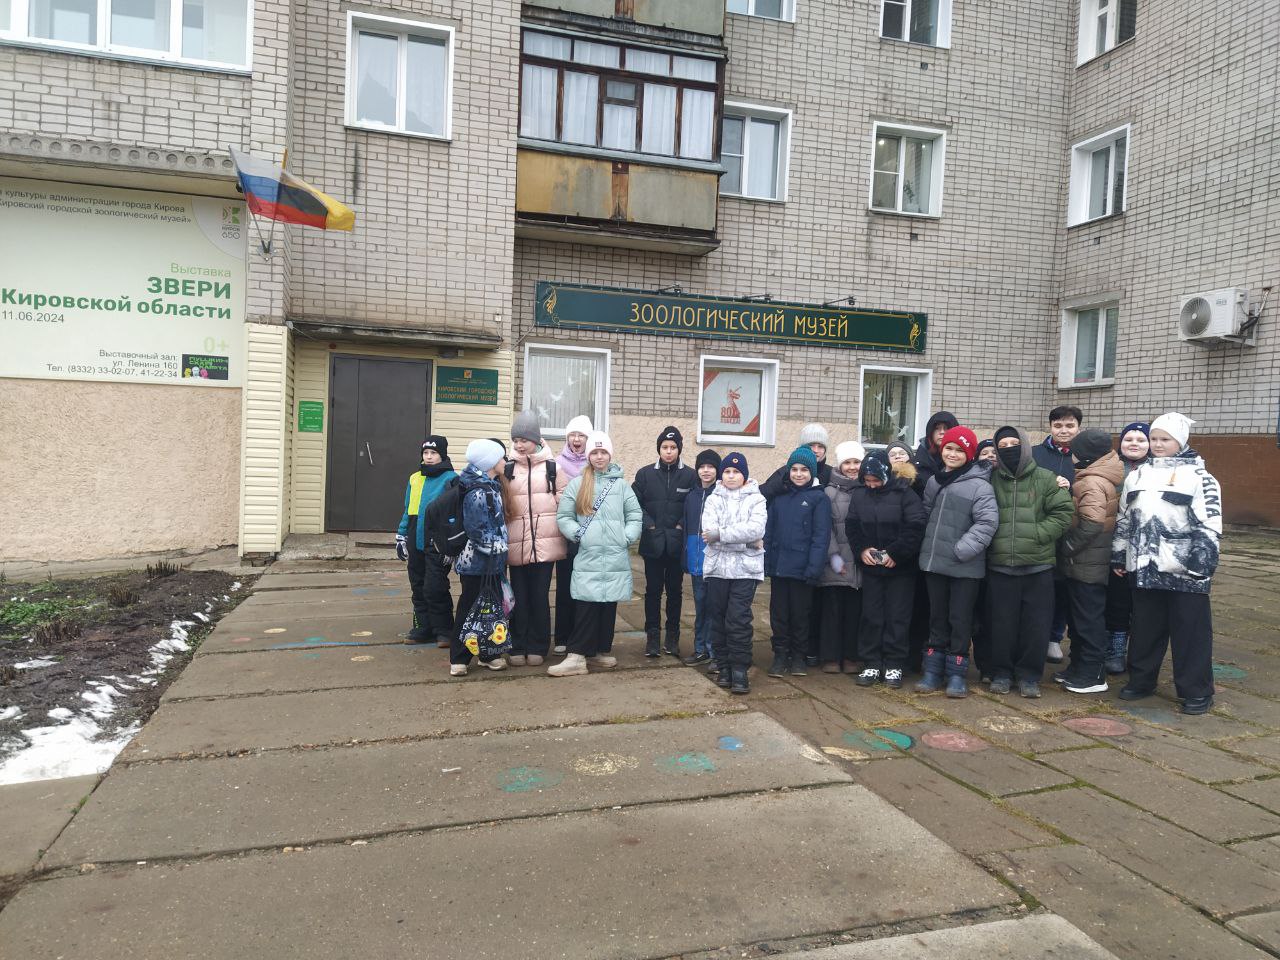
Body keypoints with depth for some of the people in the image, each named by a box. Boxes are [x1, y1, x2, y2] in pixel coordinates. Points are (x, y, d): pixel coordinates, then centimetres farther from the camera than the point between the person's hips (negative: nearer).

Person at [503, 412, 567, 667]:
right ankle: (518, 647, 16)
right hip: (517, 542, 1)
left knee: (540, 595, 3)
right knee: (519, 596, 5)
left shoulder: (552, 467, 4)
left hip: (546, 541, -1)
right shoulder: (508, 469, 8)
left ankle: (537, 647, 15)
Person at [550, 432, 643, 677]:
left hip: (615, 557, 2)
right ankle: (577, 656, -4)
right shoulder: (577, 484, 3)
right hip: (588, 556, -2)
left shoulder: (621, 484, 7)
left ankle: (600, 651, 19)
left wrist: (628, 536, -2)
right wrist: (577, 534, -7)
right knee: (586, 605, -6)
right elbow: (563, 516, 3)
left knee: (609, 605, 7)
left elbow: (635, 515, 9)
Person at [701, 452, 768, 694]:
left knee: (739, 619, -8)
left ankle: (740, 670, -1)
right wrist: (745, 539, -15)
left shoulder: (756, 499, 5)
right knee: (718, 618, 6)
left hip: (745, 568, -2)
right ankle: (724, 667, 18)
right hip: (717, 567, 3)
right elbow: (709, 529, -8)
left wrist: (720, 534, -16)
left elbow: (756, 529, -13)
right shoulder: (713, 499, 10)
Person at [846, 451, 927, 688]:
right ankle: (871, 664, 15)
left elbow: (916, 527, -15)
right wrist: (861, 549, -9)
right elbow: (851, 526, 7)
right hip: (871, 568, 3)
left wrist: (895, 553, -18)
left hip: (900, 568, -3)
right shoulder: (859, 494, 3)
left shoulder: (904, 493, -9)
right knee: (870, 617, 7)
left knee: (897, 617, 4)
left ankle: (894, 665, 14)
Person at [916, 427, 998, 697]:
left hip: (965, 567, -6)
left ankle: (957, 673, 15)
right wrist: (927, 546, 11)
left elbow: (987, 522, -17)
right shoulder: (934, 481, 10)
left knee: (960, 620, 3)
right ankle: (933, 671, 21)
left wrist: (963, 549, -22)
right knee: (937, 619, 13)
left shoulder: (980, 486, -10)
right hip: (934, 563, 6)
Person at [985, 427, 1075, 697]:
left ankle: (1029, 675, 17)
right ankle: (1001, 673, 20)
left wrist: (1038, 535, -10)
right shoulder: (991, 479, 5)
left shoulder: (1045, 479, 2)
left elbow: (1063, 512, -1)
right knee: (1002, 622, 7)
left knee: (1036, 623, 4)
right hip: (1000, 564, 1)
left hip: (1038, 564, -1)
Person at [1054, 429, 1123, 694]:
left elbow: (1092, 523, -28)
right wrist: (1070, 547, 14)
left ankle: (1093, 675, 8)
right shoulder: (1102, 479, 13)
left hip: (1086, 563, -10)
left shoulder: (1092, 483, -18)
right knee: (1079, 617, 17)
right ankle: (1079, 667, 27)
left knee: (1088, 619, -1)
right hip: (1091, 562, 10)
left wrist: (1067, 546, -17)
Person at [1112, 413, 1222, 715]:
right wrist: (1119, 557, 18)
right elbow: (1124, 521, 18)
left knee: (1190, 632, 2)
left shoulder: (1199, 477, -5)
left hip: (1184, 571, -5)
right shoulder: (1137, 476, 13)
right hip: (1144, 568, 5)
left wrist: (1201, 565, -15)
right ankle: (1141, 680, 27)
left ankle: (1197, 691, 13)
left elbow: (1209, 527, -10)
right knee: (1145, 629, 14)